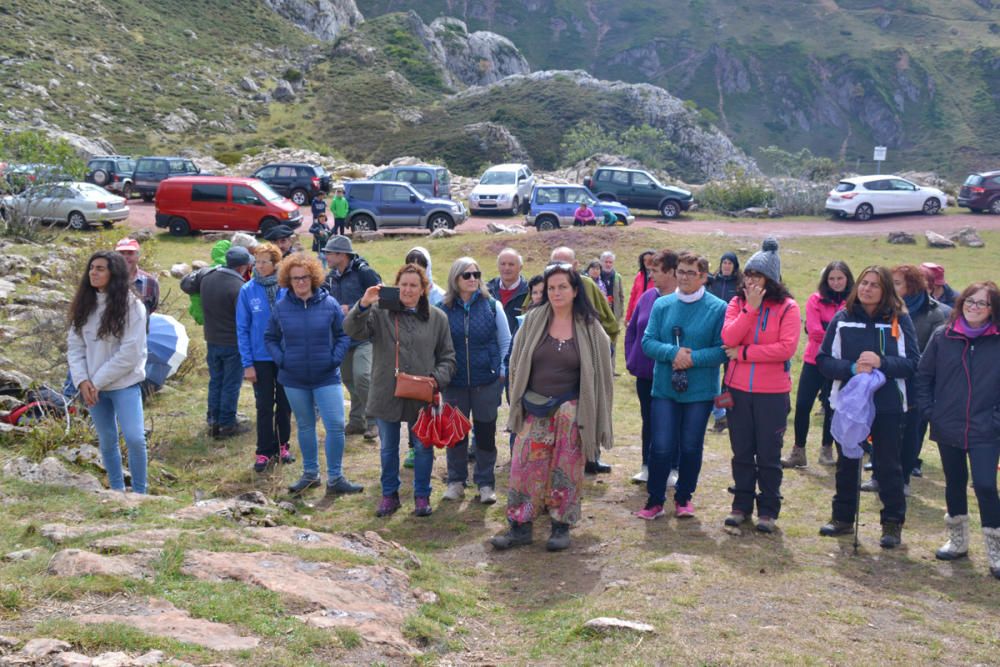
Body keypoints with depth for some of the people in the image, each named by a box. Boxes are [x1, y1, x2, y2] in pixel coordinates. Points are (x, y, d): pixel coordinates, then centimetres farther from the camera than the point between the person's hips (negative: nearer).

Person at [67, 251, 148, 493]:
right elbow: (74, 345, 5)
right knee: (107, 441, 13)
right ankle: (116, 490, 27)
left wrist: (98, 381, -14)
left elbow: (130, 353, -16)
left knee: (135, 438, -11)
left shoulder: (132, 306, -12)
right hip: (92, 386, 5)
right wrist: (82, 380, -9)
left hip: (124, 384, -5)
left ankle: (139, 492, 6)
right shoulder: (84, 305, 4)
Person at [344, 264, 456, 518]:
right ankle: (389, 495, 29)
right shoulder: (380, 312, -3)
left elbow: (447, 356, 6)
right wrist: (363, 305, -31)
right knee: (388, 448, 13)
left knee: (423, 447, 10)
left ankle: (422, 496, 26)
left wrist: (438, 378, -12)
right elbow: (353, 331, -16)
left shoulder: (437, 318, 3)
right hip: (387, 395, 0)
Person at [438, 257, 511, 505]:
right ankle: (456, 480, 24)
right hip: (454, 382, 0)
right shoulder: (444, 309, -3)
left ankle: (485, 483, 19)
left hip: (487, 381, 0)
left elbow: (506, 342, 6)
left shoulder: (491, 306, -2)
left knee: (486, 431, 6)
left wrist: (503, 372, 1)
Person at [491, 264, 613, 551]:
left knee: (565, 470, 2)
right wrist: (519, 403, 5)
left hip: (571, 412, -1)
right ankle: (520, 527, 7)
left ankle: (561, 527, 14)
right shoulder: (533, 320, 2)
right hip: (534, 410, 1)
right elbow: (517, 363, 8)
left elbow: (600, 373, 2)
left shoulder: (589, 327, -2)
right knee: (524, 466, -3)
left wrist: (597, 419, -1)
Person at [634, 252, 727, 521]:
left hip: (700, 390, -1)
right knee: (661, 447, 0)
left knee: (691, 447, 10)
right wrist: (672, 352, -18)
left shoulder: (718, 308, -7)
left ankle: (684, 497, 28)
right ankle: (655, 500, 14)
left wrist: (692, 358, -22)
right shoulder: (662, 305, 3)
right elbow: (647, 342, -1)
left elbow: (723, 349, -10)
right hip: (664, 388, 2)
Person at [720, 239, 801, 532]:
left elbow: (787, 348, -17)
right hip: (738, 390, 3)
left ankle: (768, 510, 19)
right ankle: (742, 505, 26)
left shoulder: (787, 307, -6)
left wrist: (743, 352, -15)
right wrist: (751, 308, -18)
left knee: (769, 455, 7)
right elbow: (728, 338, -12)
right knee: (742, 453, 13)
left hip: (773, 392, -3)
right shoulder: (737, 303, 3)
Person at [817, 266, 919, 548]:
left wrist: (882, 362, -22)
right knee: (846, 463, 14)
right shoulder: (842, 319, 2)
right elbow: (824, 360, -1)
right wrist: (851, 368, -17)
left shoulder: (899, 320, -3)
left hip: (888, 405, -2)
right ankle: (843, 517, 28)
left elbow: (913, 362, -7)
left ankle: (893, 523, 18)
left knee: (888, 465, 6)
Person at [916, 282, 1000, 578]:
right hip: (948, 429, 3)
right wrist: (929, 411, 0)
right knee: (954, 483, 15)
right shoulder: (942, 337, 0)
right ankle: (957, 542, 32)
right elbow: (923, 375, 6)